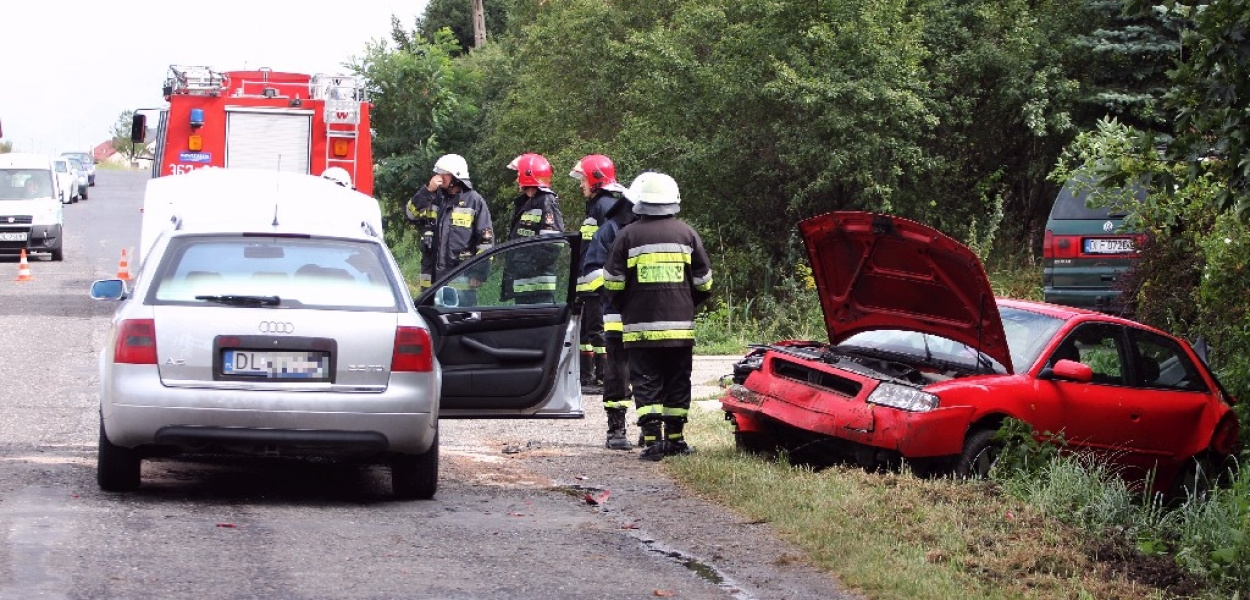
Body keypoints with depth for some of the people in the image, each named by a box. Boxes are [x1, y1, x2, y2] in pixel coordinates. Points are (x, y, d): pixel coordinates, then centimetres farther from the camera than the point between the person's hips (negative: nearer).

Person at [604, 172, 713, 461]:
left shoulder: (628, 235, -2)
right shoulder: (687, 234, 4)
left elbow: (613, 284, 0)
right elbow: (704, 282, 9)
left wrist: (625, 309, 17)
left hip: (640, 327, -2)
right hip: (680, 326, 2)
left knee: (646, 383, 0)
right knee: (677, 383, 11)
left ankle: (652, 440, -8)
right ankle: (675, 439, 13)